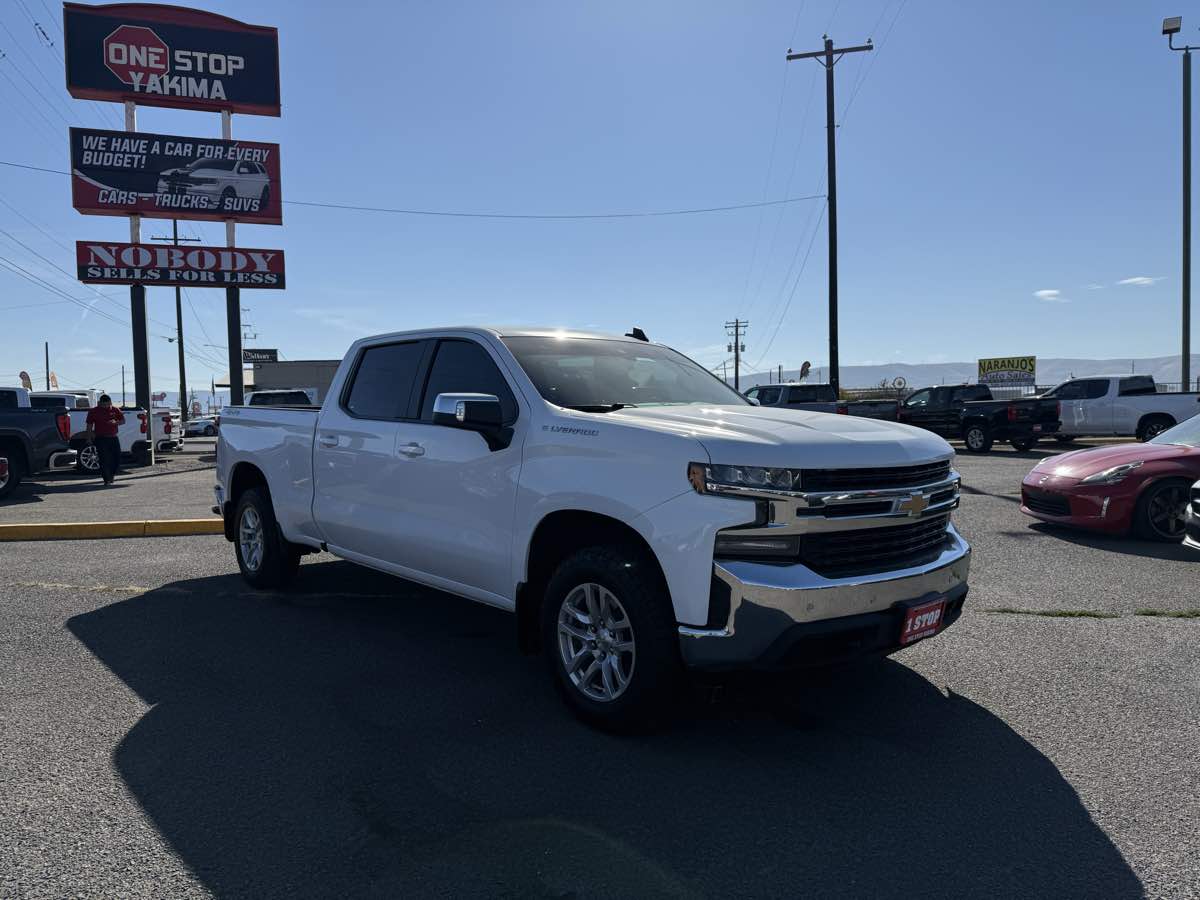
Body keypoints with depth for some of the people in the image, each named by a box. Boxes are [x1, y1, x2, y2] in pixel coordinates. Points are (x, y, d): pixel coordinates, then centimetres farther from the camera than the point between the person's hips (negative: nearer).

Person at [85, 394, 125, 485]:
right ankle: (107, 479, -6)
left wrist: (116, 422, -13)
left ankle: (111, 475, 27)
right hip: (101, 439, -3)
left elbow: (123, 421, 9)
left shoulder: (115, 410, 6)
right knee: (104, 459, -8)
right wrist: (89, 438, 0)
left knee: (117, 457, 4)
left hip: (113, 438, 3)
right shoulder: (93, 411, 0)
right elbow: (89, 425, 4)